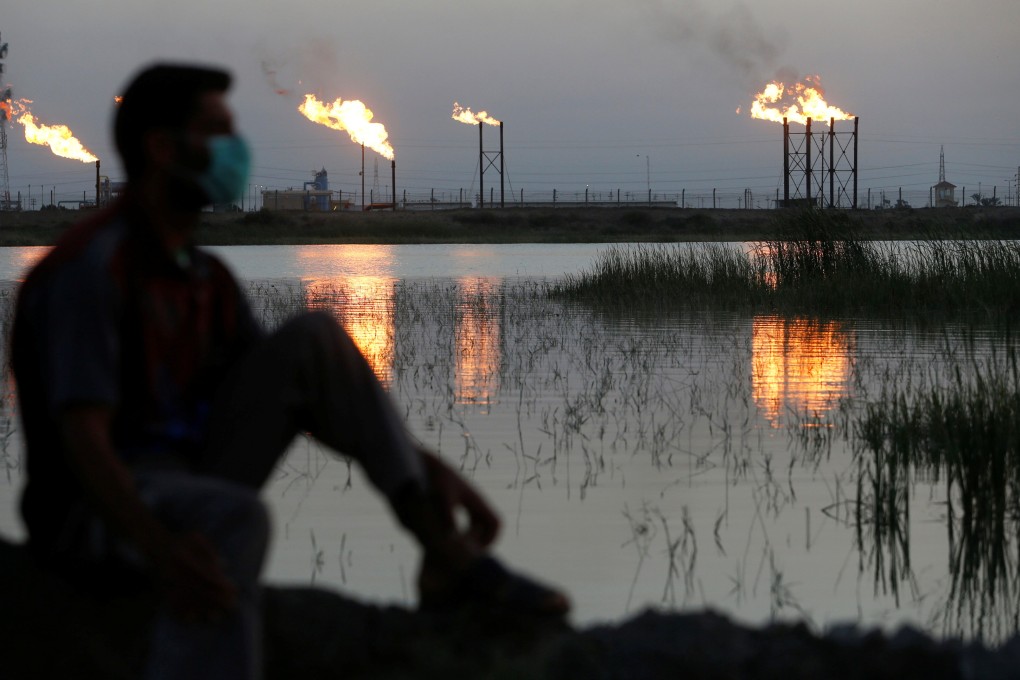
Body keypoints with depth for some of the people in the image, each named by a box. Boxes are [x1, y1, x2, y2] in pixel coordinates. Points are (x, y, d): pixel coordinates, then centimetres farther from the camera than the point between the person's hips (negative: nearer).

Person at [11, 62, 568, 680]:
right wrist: (159, 547, -46)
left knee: (312, 340, -2)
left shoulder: (205, 280, 12)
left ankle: (447, 551, -11)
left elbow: (302, 396, 15)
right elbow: (82, 436, -28)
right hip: (104, 510, -8)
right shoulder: (92, 267, -16)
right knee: (234, 520, -40)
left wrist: (430, 468, 3)